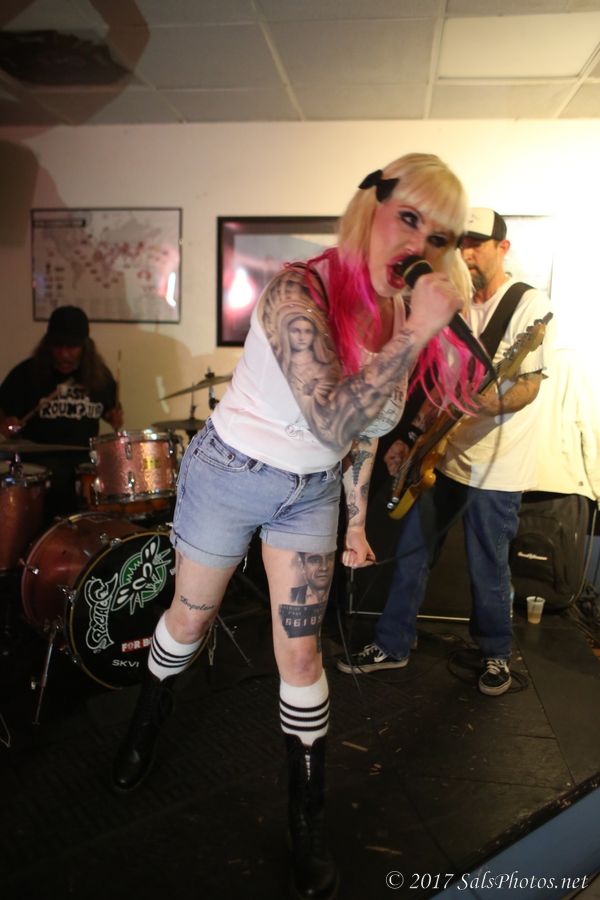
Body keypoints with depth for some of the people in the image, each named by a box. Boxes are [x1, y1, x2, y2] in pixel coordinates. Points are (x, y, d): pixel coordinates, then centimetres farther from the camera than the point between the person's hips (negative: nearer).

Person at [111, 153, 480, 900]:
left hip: (311, 491, 4)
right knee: (190, 618, 17)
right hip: (231, 473, -4)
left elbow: (365, 430, 6)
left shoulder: (397, 313, -5)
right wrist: (415, 334, -37)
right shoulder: (299, 289, -26)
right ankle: (146, 721, 52)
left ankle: (307, 820, 29)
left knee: (300, 651, 6)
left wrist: (357, 518, 8)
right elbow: (332, 421, -36)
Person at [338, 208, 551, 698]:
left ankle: (497, 653, 32)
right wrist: (411, 436, 2)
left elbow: (530, 384, -19)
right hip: (445, 454, 6)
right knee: (412, 552, 10)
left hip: (496, 466, -6)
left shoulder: (530, 304, -9)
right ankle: (393, 645, 26)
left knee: (488, 570, 7)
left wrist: (497, 403, -40)